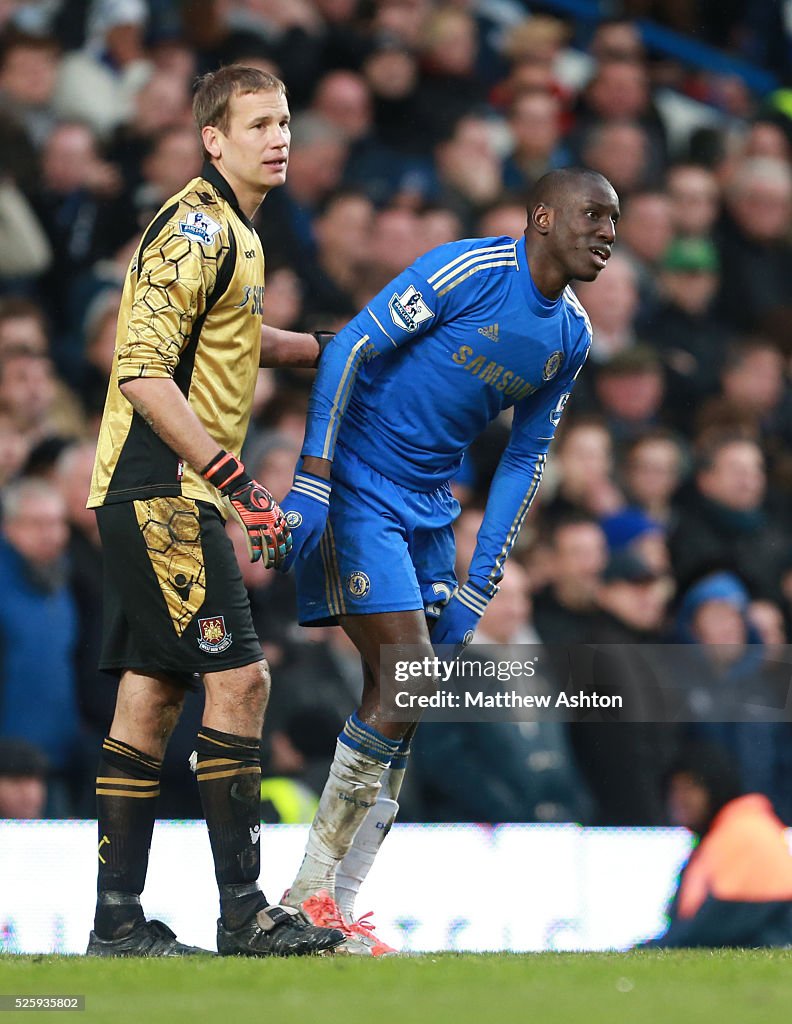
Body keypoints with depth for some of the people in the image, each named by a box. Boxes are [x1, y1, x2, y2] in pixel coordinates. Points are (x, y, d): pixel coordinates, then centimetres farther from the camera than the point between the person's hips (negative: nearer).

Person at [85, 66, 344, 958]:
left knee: (152, 695, 8)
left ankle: (117, 919, 9)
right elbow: (142, 371, -22)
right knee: (238, 679, -12)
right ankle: (243, 912, -11)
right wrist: (234, 481, -24)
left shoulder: (231, 230, 18)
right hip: (162, 493, -10)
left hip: (161, 498, 10)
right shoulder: (198, 229, -14)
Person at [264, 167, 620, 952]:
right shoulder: (470, 269, -14)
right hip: (357, 491, -8)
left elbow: (524, 462, 13)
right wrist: (312, 481, -22)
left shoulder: (572, 337, 8)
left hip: (429, 505, 8)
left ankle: (333, 905, 7)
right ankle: (311, 893, -9)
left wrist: (477, 588, 6)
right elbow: (350, 348, -16)